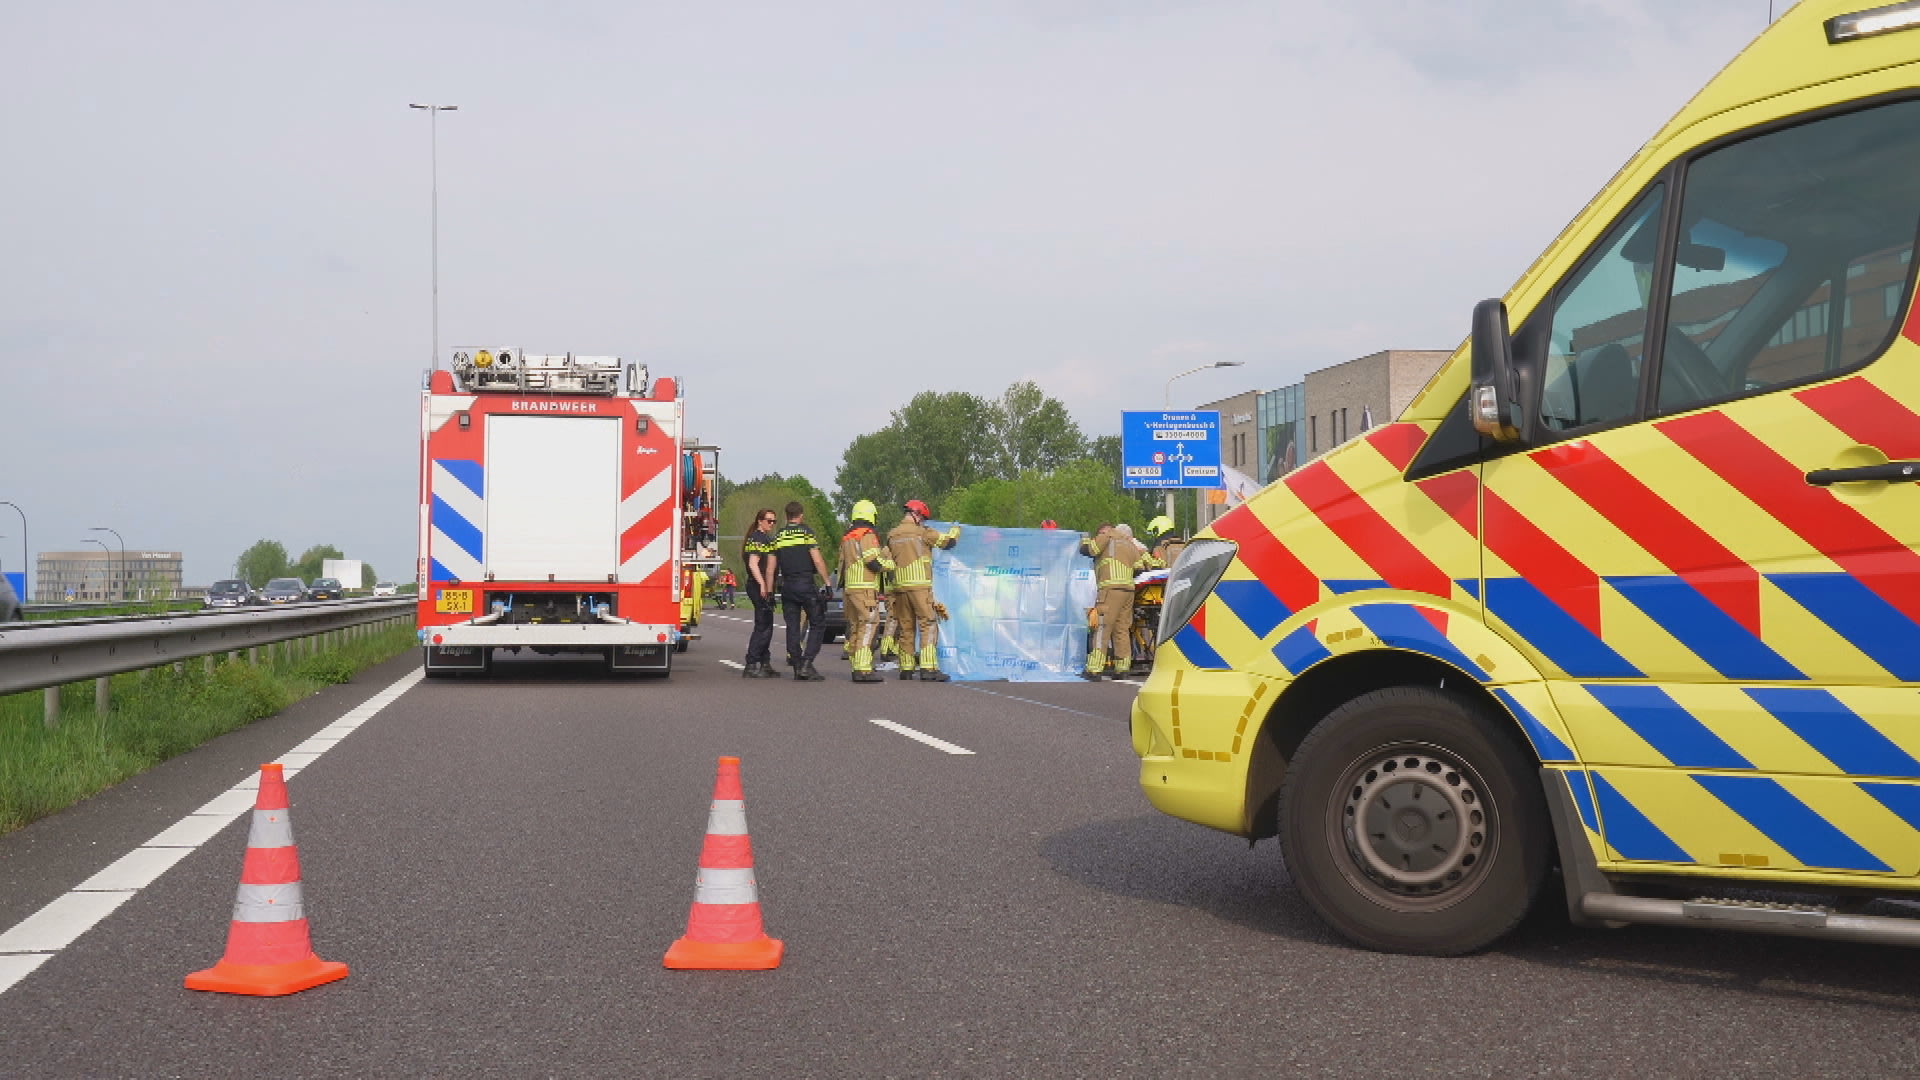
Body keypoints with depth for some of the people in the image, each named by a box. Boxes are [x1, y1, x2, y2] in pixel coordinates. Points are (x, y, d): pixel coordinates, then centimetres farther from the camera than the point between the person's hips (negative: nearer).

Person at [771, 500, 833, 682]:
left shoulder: (778, 536, 10)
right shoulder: (806, 532, -4)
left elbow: (772, 567, 12)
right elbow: (818, 561, -11)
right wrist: (828, 583, -7)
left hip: (787, 586, 5)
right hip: (806, 585, -5)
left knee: (792, 626, 9)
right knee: (817, 624, 2)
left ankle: (797, 667, 8)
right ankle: (806, 664, -10)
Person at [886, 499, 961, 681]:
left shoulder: (892, 535, 11)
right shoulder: (922, 532, -4)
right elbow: (948, 541, 4)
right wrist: (955, 530, 24)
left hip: (901, 585, 6)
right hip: (920, 586, -6)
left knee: (906, 627, 12)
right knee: (928, 626, -6)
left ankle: (906, 668, 16)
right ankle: (928, 668, -16)